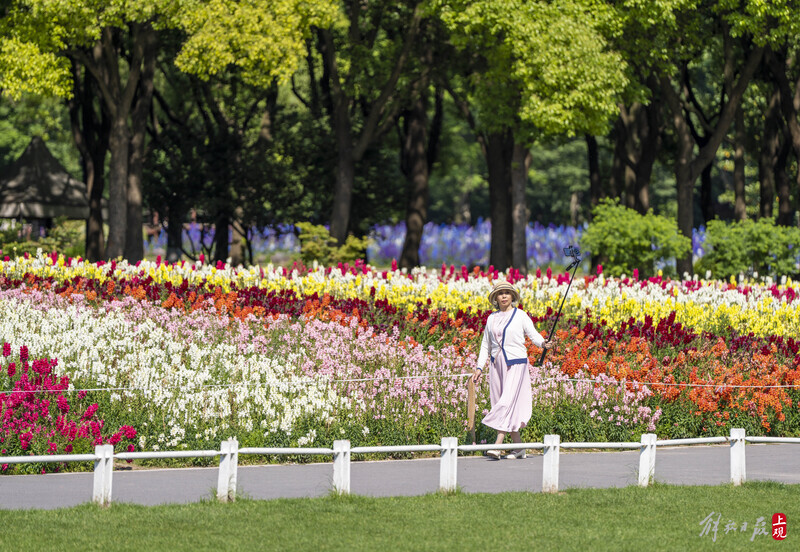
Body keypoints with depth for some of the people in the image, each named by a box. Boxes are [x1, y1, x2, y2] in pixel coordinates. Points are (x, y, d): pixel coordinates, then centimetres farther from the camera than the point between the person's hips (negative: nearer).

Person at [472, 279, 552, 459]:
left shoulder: (520, 316, -1)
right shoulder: (492, 319, 12)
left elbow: (533, 335, -5)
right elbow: (486, 345, 18)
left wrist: (543, 343, -27)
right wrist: (479, 367, 12)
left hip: (516, 364, -5)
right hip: (496, 365, 5)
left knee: (508, 401, -14)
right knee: (502, 403, 4)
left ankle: (497, 446, -21)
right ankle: (519, 447, 12)